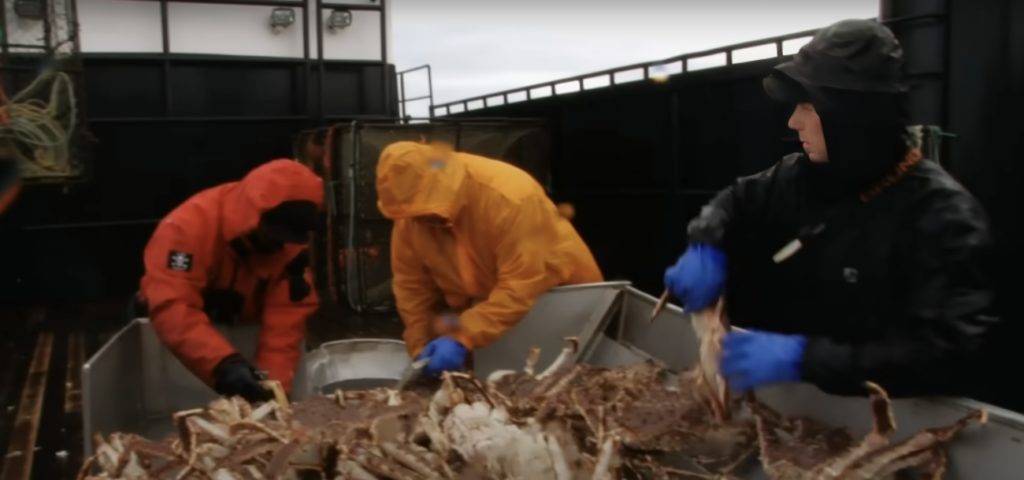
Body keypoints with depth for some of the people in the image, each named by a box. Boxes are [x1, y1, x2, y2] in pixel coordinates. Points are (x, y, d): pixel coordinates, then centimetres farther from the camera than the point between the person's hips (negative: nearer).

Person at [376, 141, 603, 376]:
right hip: (485, 309, 4)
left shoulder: (510, 198, -35)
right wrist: (422, 351, -14)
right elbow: (413, 287, -7)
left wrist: (463, 339, -42)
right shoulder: (411, 215, -16)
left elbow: (522, 287, -37)